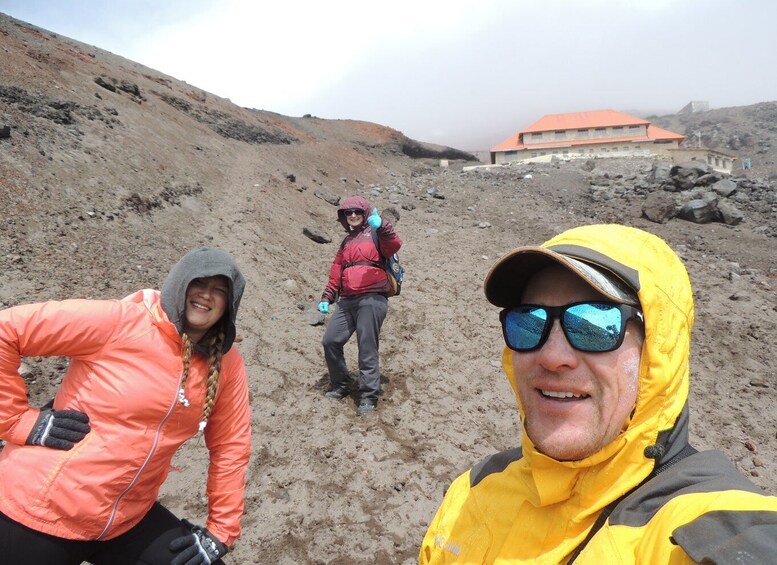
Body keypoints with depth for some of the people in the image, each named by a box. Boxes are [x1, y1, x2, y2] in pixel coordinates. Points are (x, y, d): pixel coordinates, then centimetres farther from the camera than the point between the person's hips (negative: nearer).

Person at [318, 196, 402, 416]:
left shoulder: (375, 233, 3)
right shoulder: (346, 242, 24)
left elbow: (394, 245, -18)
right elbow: (336, 271, 26)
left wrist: (381, 226, -35)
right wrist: (327, 297, 19)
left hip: (372, 300, -7)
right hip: (347, 300, 7)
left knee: (367, 349, -7)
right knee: (330, 341, 5)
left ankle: (369, 397, 2)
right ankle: (340, 386, 23)